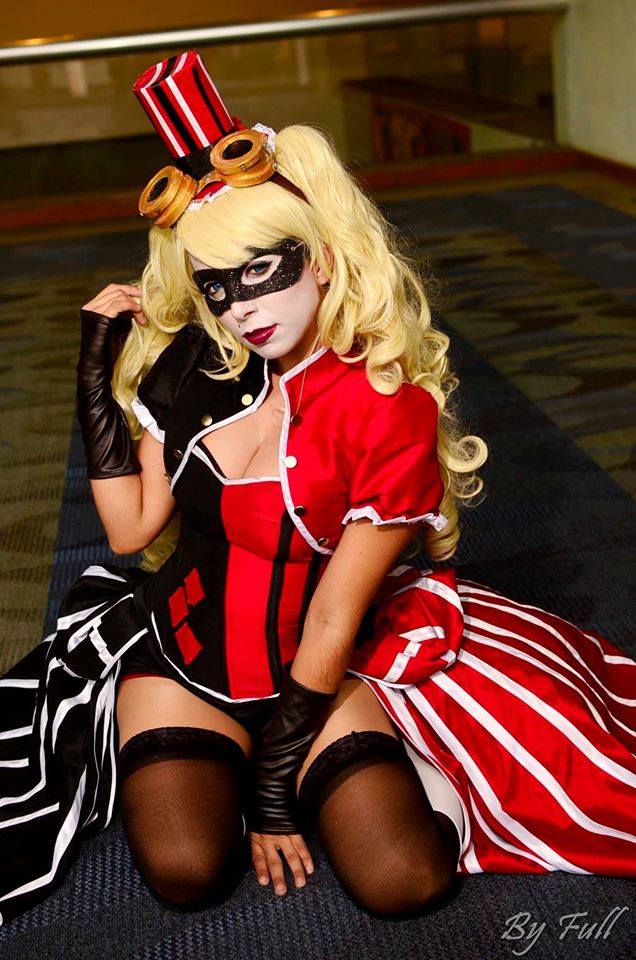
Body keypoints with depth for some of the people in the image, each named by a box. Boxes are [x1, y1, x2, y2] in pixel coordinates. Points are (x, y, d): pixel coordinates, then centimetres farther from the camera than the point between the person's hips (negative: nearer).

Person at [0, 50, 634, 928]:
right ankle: (199, 759, 15)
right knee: (185, 869, -18)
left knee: (404, 880, -17)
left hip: (314, 669, -2)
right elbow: (131, 530, -7)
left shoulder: (392, 412, -19)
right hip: (182, 648, 3)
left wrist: (275, 792, -11)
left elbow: (332, 623, -16)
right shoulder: (189, 368, -4)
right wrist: (97, 367, -11)